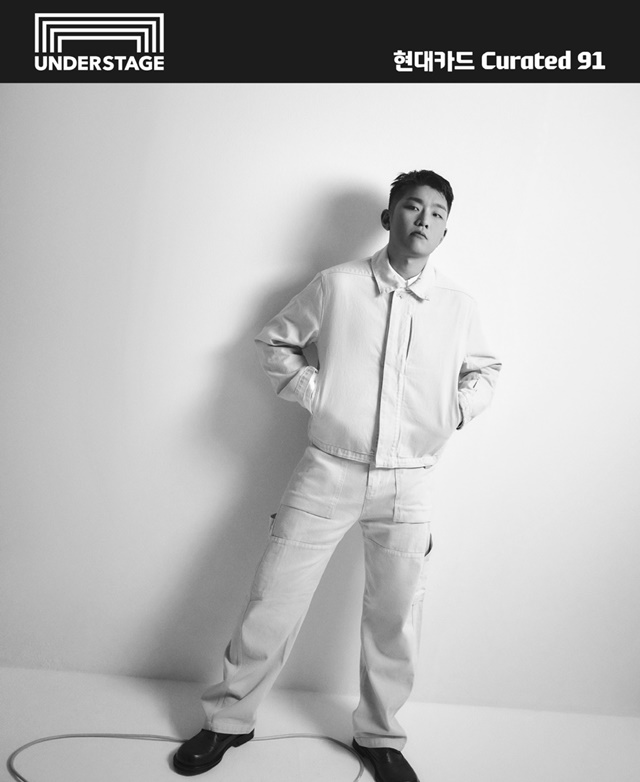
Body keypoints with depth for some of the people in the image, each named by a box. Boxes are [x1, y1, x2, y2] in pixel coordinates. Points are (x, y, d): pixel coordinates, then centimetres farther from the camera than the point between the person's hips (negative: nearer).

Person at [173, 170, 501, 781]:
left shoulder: (459, 306, 3)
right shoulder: (337, 284, -2)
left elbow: (484, 371, 20)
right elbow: (274, 342, 9)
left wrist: (455, 410, 2)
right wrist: (312, 390, -5)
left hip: (409, 484, 2)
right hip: (328, 472, -1)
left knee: (394, 619, 13)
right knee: (272, 601, 5)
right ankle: (228, 720, 29)